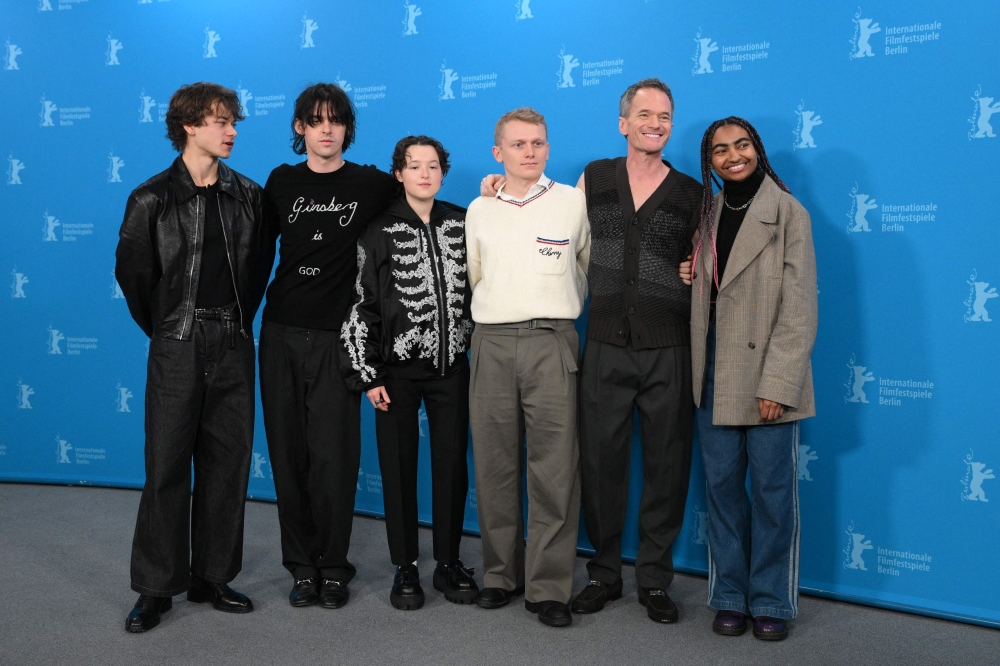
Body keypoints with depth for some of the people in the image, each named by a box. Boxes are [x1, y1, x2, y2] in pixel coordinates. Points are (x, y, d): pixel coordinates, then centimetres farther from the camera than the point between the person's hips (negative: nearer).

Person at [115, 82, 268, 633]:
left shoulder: (247, 196, 7)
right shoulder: (152, 199, -2)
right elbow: (132, 272, 3)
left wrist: (240, 321, 9)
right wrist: (164, 328, 8)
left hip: (233, 345, 3)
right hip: (178, 348, -3)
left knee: (227, 462, 7)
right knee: (167, 464, 0)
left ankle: (213, 578, 19)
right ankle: (156, 588, 12)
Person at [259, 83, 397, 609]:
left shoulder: (371, 185, 1)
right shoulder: (282, 181, 10)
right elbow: (260, 246, 16)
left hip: (335, 335, -3)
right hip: (281, 332, 3)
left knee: (333, 456, -2)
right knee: (288, 453, 6)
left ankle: (334, 567, 13)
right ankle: (301, 564, 18)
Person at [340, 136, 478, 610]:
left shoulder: (462, 224, 5)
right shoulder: (380, 231, -2)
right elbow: (361, 304, -3)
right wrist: (367, 373, -7)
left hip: (451, 363, 2)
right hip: (398, 367, -2)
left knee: (453, 463, 5)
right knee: (399, 465, 4)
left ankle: (449, 562, 19)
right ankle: (405, 567, 17)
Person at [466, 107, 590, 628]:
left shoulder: (573, 202, 7)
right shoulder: (479, 210, 13)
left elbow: (589, 269, 16)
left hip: (551, 343, -2)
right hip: (491, 344, 2)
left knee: (554, 467, -6)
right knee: (494, 464, 5)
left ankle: (549, 587, 2)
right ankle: (501, 574, 17)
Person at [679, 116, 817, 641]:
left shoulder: (787, 213, -5)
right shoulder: (707, 213, 11)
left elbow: (799, 308, -10)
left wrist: (777, 383, -15)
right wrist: (688, 277, 2)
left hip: (766, 373, -5)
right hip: (714, 373, 5)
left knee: (772, 490, 2)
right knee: (722, 485, 9)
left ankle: (771, 602, 16)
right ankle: (730, 597, 21)